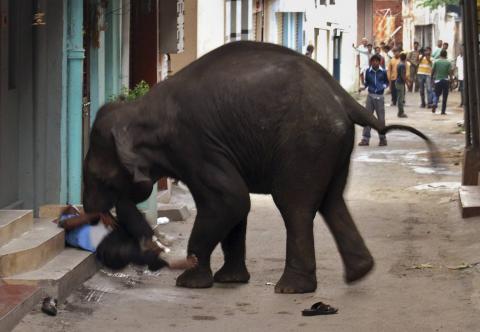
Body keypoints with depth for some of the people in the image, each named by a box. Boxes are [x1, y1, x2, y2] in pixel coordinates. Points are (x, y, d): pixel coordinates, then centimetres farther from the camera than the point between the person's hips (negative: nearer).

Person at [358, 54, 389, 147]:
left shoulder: (383, 72, -1)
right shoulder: (368, 71, 2)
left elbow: (386, 82, 12)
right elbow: (366, 82, 11)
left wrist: (384, 86, -6)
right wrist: (364, 85, -8)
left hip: (379, 96, -1)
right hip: (370, 95, 1)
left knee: (381, 118, 4)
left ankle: (383, 138, 14)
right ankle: (365, 139, 3)